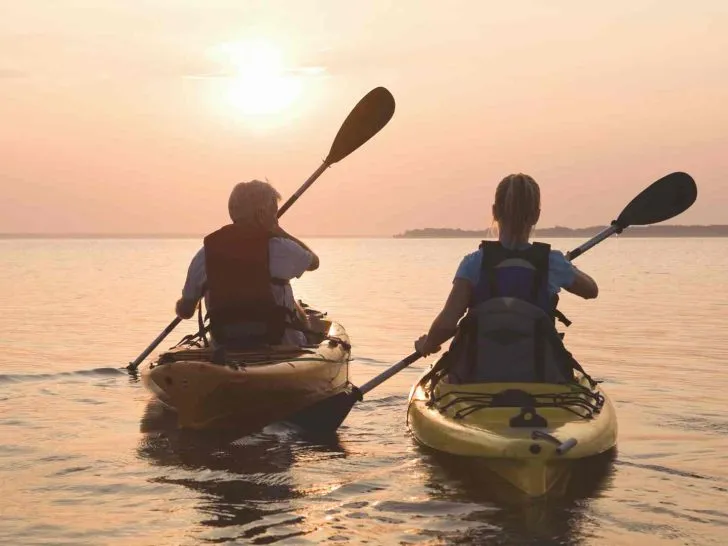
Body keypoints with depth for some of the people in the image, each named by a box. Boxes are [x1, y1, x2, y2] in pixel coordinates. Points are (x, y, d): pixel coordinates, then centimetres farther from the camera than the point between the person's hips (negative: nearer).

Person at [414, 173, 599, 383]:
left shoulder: (475, 263, -10)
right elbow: (591, 290, 16)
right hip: (541, 379, 1)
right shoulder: (552, 262, -4)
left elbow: (446, 323, -18)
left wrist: (426, 345, 4)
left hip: (478, 377, -1)